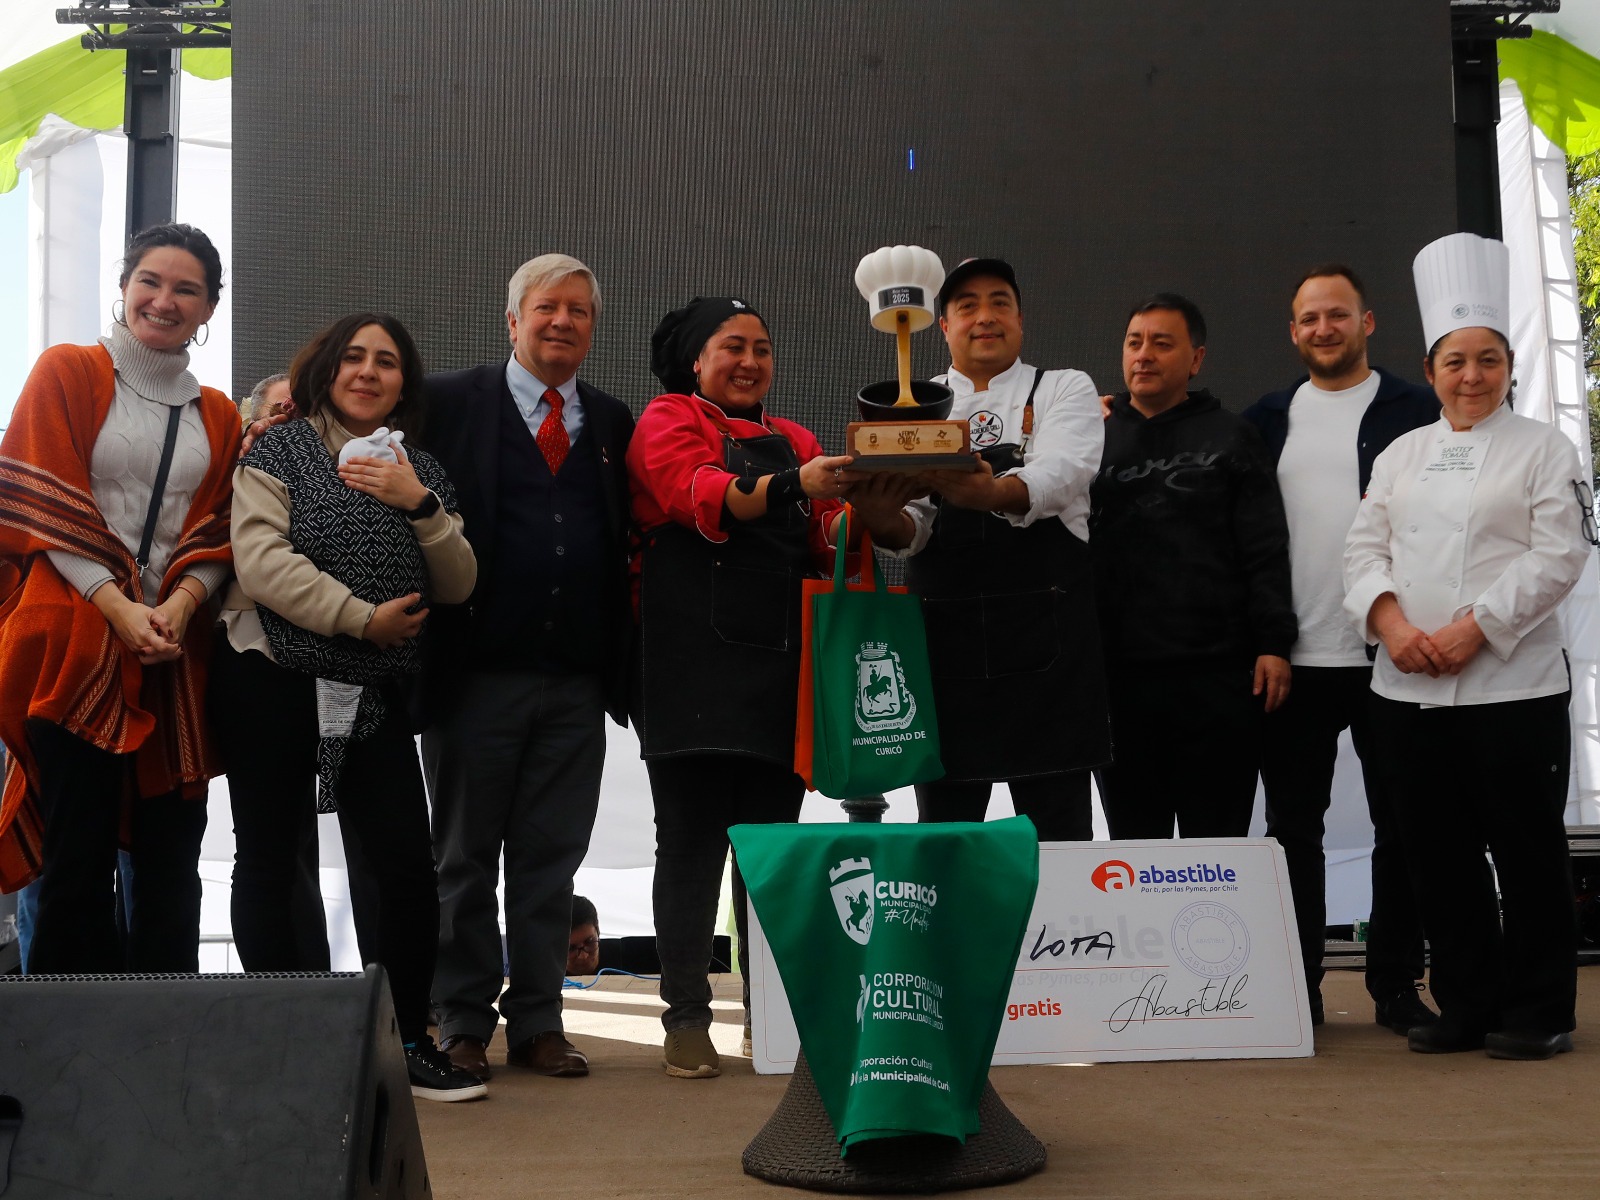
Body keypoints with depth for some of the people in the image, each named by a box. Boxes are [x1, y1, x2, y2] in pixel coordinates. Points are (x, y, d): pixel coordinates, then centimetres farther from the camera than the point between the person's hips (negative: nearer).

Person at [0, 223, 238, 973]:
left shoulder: (218, 417, 16)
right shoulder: (67, 374, 6)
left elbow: (218, 531, 9)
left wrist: (178, 606, -10)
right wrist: (119, 608, -13)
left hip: (176, 655, 3)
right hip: (75, 647, -3)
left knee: (172, 861, 3)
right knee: (77, 858, -3)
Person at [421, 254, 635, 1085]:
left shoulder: (612, 423, 13)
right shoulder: (452, 402, 3)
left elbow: (627, 544, 12)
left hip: (578, 682, 3)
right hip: (477, 673, -3)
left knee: (551, 859, 8)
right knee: (466, 857, 8)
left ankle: (537, 1022, 19)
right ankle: (462, 1023, 19)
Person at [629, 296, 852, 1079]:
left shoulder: (795, 441, 21)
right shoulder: (668, 421, 4)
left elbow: (827, 538, 11)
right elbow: (700, 494, -16)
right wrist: (792, 485, -32)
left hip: (780, 666, 5)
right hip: (695, 668, -5)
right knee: (692, 842, -3)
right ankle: (686, 1021, 3)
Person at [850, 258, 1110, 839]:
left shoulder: (1064, 389, 9)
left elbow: (1061, 474, -13)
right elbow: (909, 528, 0)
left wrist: (989, 493, -34)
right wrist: (880, 518, -25)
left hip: (1046, 637, -2)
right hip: (943, 633, 2)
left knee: (1059, 828, 0)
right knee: (943, 830, 8)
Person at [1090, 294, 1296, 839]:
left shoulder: (1230, 438, 7)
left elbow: (1265, 552, 1)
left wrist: (1273, 644, -8)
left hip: (1217, 673, -2)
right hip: (1117, 672, 2)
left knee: (1216, 837, 5)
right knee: (1133, 837, 10)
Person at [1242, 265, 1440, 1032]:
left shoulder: (1417, 412, 2)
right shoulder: (1265, 420, 10)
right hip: (1291, 658, 3)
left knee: (1400, 826, 6)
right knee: (1292, 827, 7)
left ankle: (1396, 987, 17)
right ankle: (1297, 987, 17)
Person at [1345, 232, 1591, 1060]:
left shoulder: (1543, 450, 2)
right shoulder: (1402, 454, 14)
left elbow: (1558, 555, -7)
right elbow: (1365, 547, 8)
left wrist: (1474, 627, -16)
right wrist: (1389, 618, -11)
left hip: (1513, 683, -4)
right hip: (1407, 688, 4)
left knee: (1526, 849, 2)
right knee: (1439, 854, 9)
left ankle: (1537, 1010, 15)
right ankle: (1466, 1005, 21)